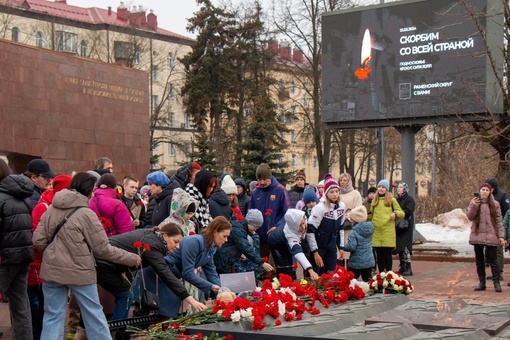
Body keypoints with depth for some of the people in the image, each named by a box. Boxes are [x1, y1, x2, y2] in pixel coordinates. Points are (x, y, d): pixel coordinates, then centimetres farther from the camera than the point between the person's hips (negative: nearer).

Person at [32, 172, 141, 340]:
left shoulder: (51, 209, 2)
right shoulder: (86, 214, -12)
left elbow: (38, 240, 2)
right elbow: (103, 248, -10)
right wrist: (132, 258, 0)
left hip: (52, 270, 4)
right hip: (79, 272, -4)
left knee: (53, 316, 10)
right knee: (93, 314, 10)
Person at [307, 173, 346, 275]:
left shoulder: (342, 206, 1)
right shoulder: (320, 208, -18)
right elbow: (310, 231, -18)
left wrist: (341, 246, 13)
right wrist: (315, 252, -16)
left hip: (332, 248, 6)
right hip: (319, 247, -6)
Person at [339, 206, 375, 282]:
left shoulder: (354, 232, -20)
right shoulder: (369, 228, 0)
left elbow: (351, 247, -26)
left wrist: (343, 246, -4)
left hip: (356, 263, -6)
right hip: (369, 261, 6)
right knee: (367, 281, 12)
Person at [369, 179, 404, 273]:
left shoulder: (392, 200, 10)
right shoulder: (374, 201, 18)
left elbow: (402, 213, 7)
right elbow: (371, 215, 25)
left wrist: (395, 213, -13)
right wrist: (368, 216, 3)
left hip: (388, 231, -3)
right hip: (376, 231, 3)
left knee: (387, 253, -6)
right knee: (379, 254, 4)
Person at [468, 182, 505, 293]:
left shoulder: (495, 204, 4)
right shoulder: (474, 202, 7)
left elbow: (499, 220, 3)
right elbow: (470, 216, -3)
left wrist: (501, 236, -2)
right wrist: (474, 206, -20)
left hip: (491, 236, -2)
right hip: (477, 235, 2)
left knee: (492, 259, -6)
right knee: (479, 259, 8)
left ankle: (496, 282, 1)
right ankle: (482, 282, 16)